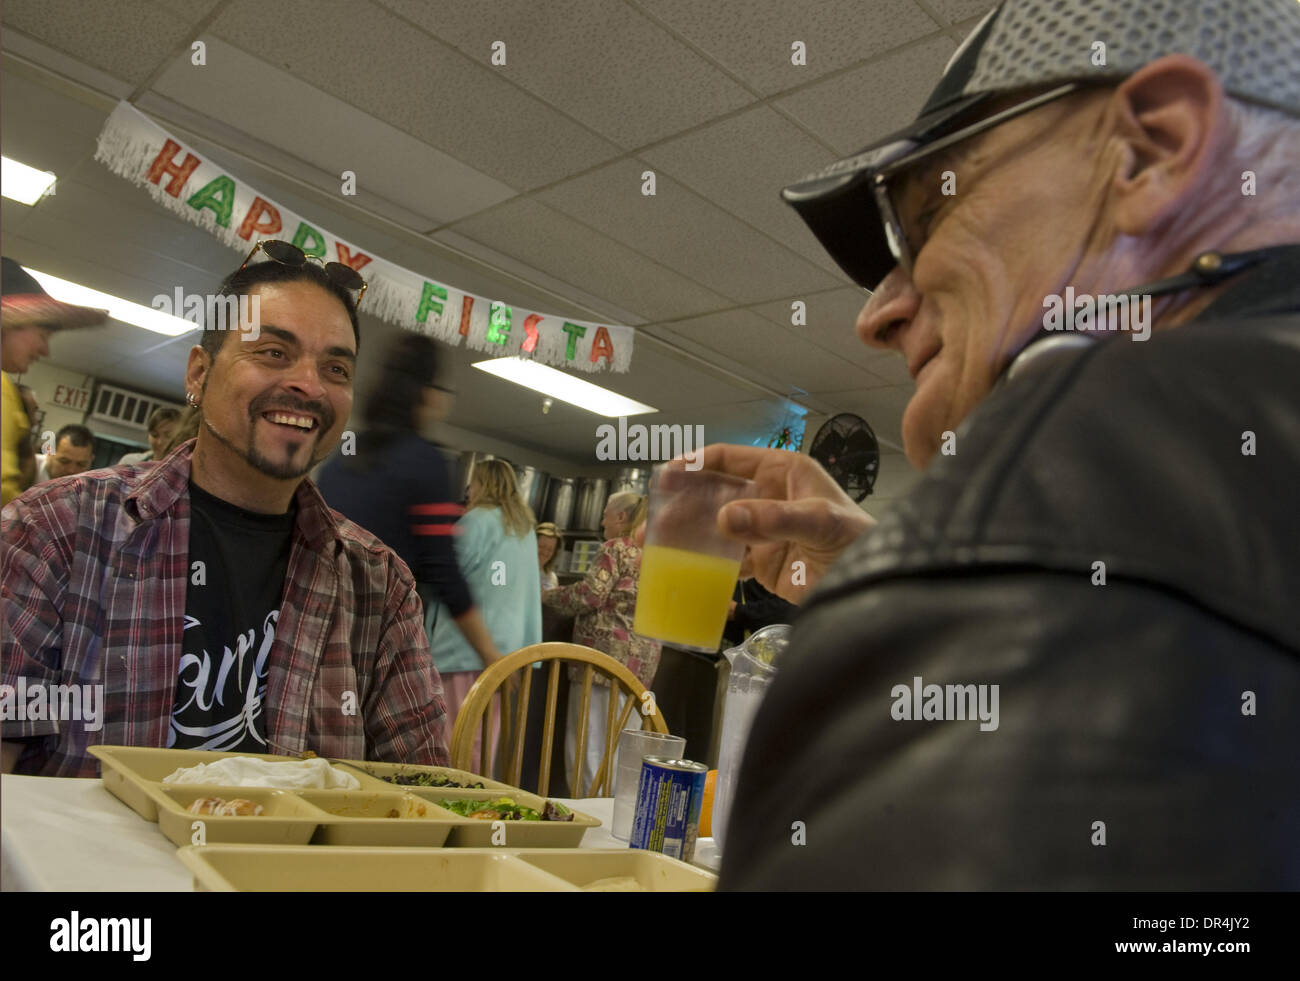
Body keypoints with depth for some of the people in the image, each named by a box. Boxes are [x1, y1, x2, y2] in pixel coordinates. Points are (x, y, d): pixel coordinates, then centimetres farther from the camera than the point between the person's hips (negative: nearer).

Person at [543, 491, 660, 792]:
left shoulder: (616, 549, -6)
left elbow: (589, 595, -15)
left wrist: (546, 596, -1)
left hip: (607, 652, -8)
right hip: (644, 657, 8)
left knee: (588, 742, -4)